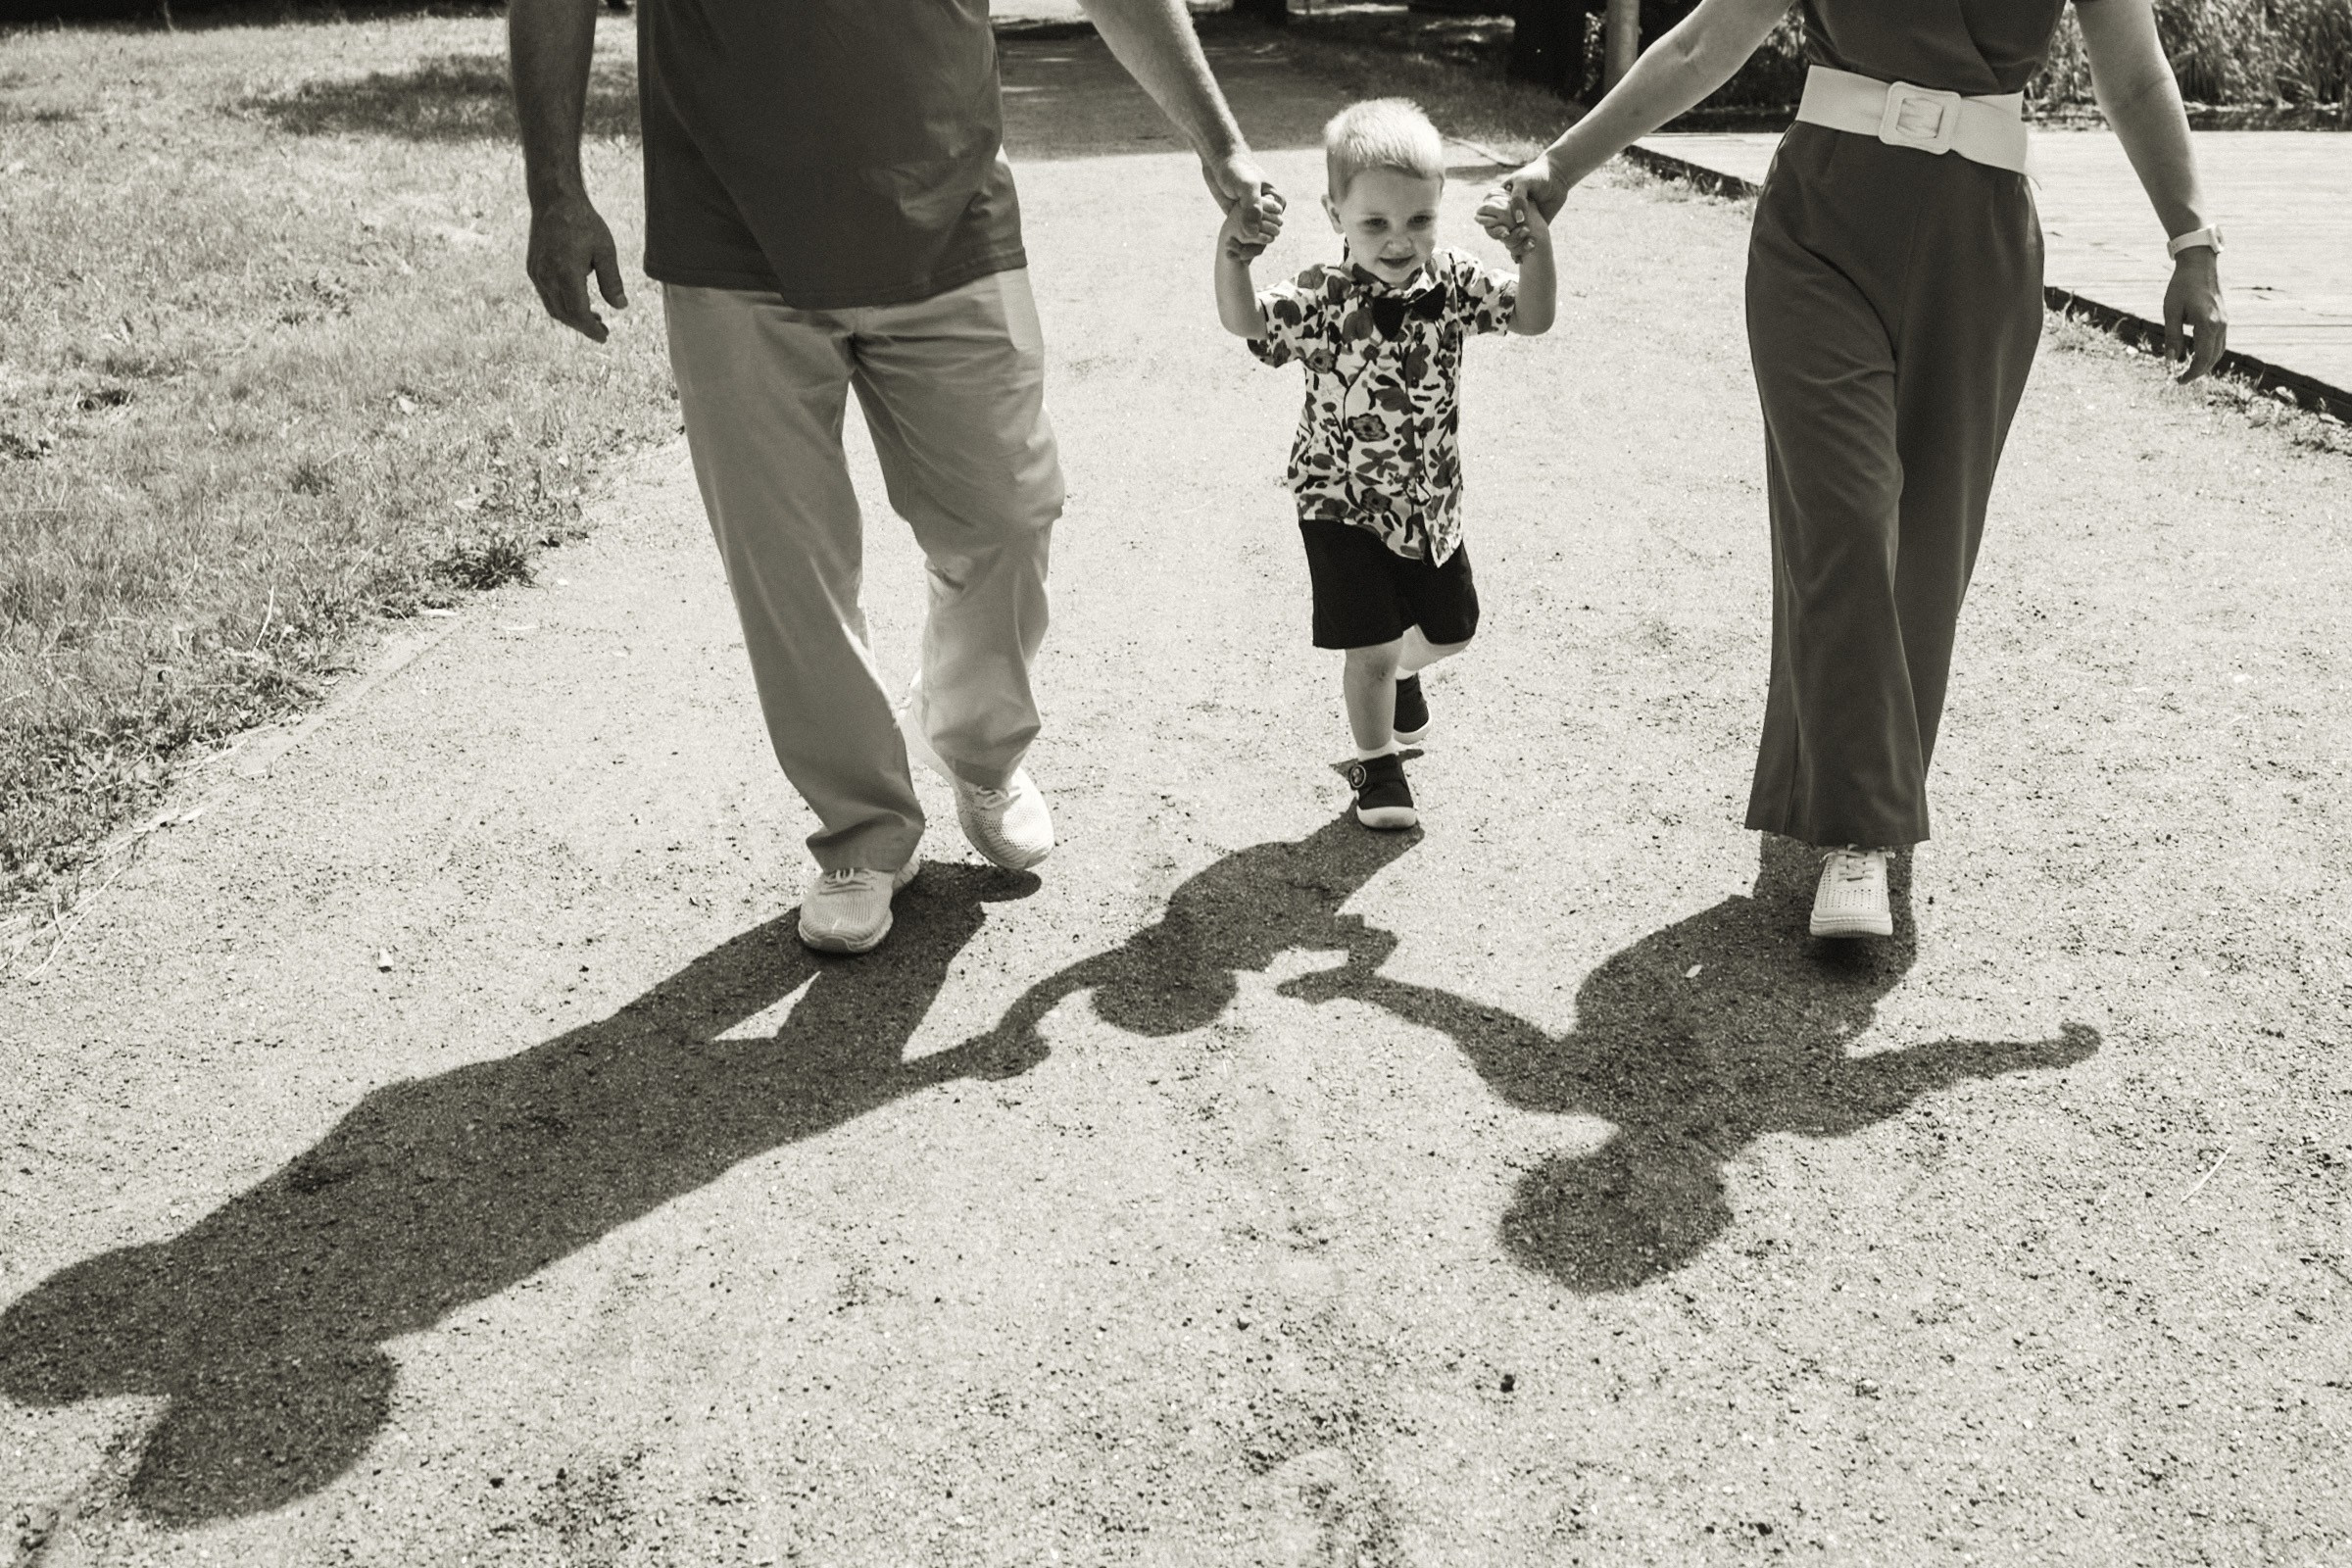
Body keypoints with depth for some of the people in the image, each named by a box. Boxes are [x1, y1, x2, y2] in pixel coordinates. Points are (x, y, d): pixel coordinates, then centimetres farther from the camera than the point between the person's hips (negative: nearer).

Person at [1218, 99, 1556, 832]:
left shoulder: (1452, 283, -9)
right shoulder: (1324, 300, -20)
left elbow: (1532, 317, -14)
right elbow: (1245, 321, -33)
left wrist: (1537, 250, -32)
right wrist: (1232, 252, -50)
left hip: (1430, 498, 5)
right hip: (1343, 503, -5)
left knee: (1451, 627, 21)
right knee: (1372, 646, -5)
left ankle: (1401, 673, 56)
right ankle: (1376, 764, 20)